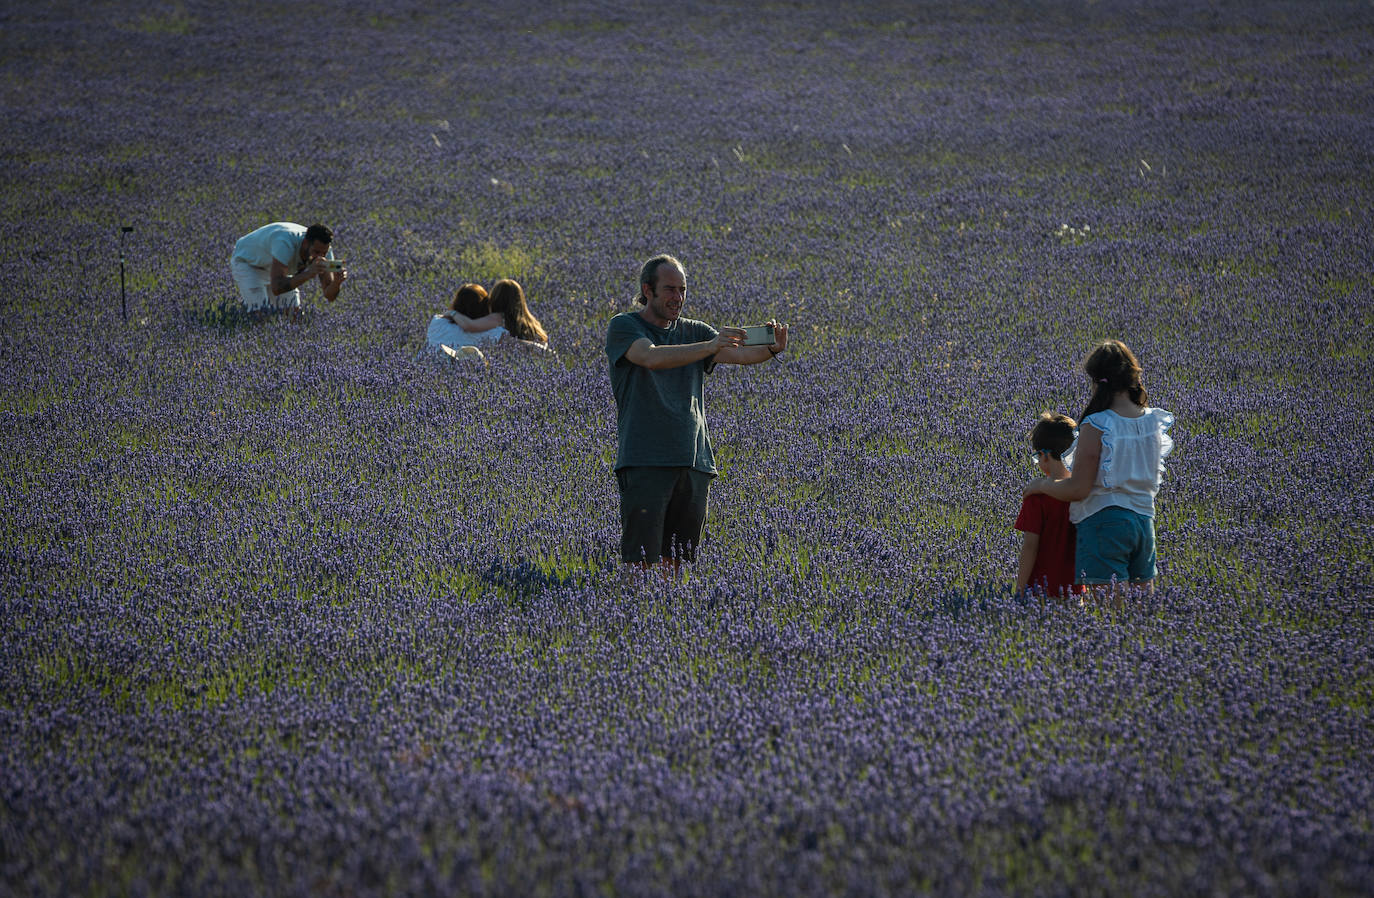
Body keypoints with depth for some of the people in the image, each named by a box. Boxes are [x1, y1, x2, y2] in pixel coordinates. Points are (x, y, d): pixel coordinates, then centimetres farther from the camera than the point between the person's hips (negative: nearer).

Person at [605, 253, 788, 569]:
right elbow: (651, 357, -20)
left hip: (694, 462, 5)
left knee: (679, 561, 7)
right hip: (644, 461, -5)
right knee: (642, 560, -11)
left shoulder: (693, 332, 16)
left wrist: (771, 349, -21)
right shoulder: (624, 327, 0)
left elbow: (737, 354, 1)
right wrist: (709, 346, -31)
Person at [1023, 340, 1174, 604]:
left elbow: (1078, 489, -15)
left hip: (1105, 521, -7)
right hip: (1144, 520, 7)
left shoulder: (1096, 426, -15)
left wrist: (1041, 485, 4)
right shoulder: (1153, 422, 4)